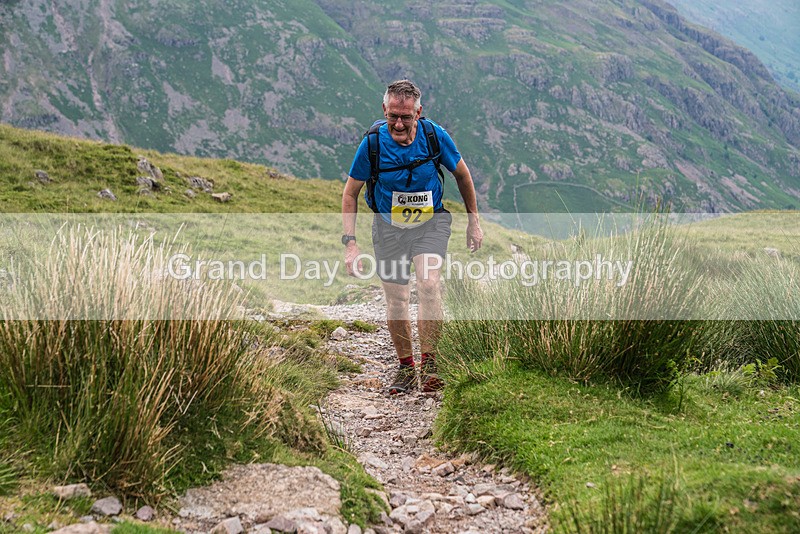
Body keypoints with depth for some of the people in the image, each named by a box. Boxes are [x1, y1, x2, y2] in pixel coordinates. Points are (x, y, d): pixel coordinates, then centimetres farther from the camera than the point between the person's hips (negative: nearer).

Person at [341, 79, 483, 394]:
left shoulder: (434, 135, -17)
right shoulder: (373, 142, -18)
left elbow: (462, 174, 2)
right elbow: (350, 193, -5)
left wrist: (474, 221, 7)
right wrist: (350, 242, -13)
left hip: (431, 223, -1)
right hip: (389, 226, 1)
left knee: (429, 285, -23)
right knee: (396, 300, 3)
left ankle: (428, 363, -10)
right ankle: (406, 368, 22)